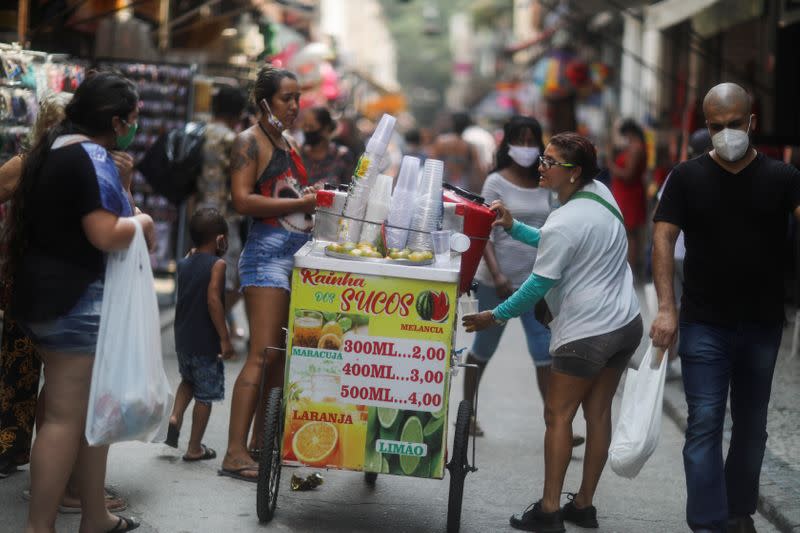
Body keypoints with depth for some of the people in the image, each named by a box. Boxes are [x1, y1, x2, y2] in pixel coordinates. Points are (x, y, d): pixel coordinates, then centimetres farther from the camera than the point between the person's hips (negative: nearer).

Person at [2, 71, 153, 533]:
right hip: (77, 300, -10)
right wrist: (143, 222, -8)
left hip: (49, 294, 10)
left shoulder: (54, 148, 13)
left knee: (89, 409, 16)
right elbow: (105, 234, -26)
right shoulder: (93, 158, -17)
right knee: (67, 416, -5)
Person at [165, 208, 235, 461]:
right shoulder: (217, 265, -13)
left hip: (183, 339, 6)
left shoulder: (184, 264, 7)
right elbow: (213, 301, -22)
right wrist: (225, 338, -20)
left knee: (188, 381, 29)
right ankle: (195, 448, 11)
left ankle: (175, 416, 8)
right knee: (205, 395, 6)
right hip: (206, 343, -6)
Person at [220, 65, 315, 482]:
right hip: (268, 249, -9)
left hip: (297, 251, 9)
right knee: (263, 353, -14)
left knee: (282, 352, 11)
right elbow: (243, 201, -15)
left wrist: (314, 200, 11)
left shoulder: (285, 143, 21)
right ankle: (235, 454, -15)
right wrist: (298, 203, -16)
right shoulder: (250, 142, -5)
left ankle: (261, 438, 19)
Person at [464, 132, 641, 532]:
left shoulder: (563, 223, -21)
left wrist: (495, 316, -4)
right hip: (626, 323, 8)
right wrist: (513, 227, 9)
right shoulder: (600, 193, 4)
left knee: (558, 415, 1)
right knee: (598, 413, 12)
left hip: (587, 333, -8)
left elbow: (539, 284, -14)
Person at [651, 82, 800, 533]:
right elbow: (664, 239, -3)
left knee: (752, 425, 13)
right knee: (705, 424, -7)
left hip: (762, 326, 2)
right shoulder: (688, 178, 0)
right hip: (704, 326, -1)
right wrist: (666, 308, -14)